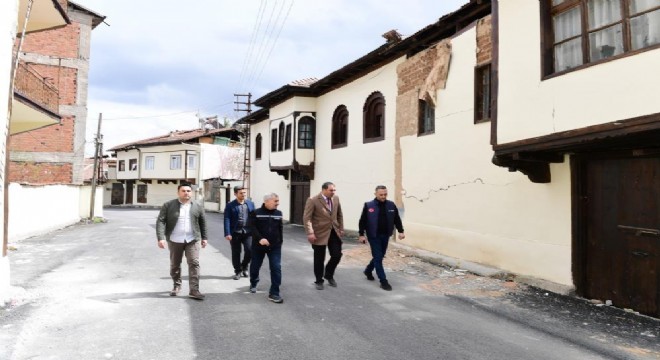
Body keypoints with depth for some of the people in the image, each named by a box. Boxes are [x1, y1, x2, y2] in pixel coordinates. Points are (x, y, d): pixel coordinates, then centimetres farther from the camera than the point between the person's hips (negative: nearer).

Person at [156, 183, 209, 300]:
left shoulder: (197, 207, 5)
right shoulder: (168, 205, -3)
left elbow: (203, 223, 14)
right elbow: (160, 221, -7)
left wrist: (204, 237, 13)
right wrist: (161, 238, -17)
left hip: (192, 240, 1)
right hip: (174, 241, 0)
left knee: (194, 263, -7)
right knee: (174, 265, 12)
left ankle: (194, 290, -4)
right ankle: (176, 285, 32)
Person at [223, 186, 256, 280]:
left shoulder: (251, 204, 8)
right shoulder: (230, 205, -2)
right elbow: (227, 220, -7)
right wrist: (227, 233, -14)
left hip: (248, 232, 2)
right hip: (235, 233, -2)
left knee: (249, 250, -7)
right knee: (236, 253, 7)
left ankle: (244, 267, 19)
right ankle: (238, 271, 23)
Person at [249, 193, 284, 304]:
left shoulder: (278, 213, 5)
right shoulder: (256, 213, -7)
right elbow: (253, 228, -15)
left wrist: (280, 242, 14)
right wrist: (260, 239, -29)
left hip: (275, 246, 2)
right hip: (258, 245, -2)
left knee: (276, 268, -8)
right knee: (255, 266, 15)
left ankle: (274, 293, -2)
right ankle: (253, 284, 45)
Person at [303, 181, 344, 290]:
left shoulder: (336, 199, 5)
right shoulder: (313, 200, -13)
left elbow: (339, 215, 15)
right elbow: (307, 218, -16)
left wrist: (341, 229, 9)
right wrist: (310, 233, -23)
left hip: (334, 232, 5)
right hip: (320, 233, -5)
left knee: (337, 255, 4)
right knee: (319, 259, 5)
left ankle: (329, 275, 29)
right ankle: (319, 281, 23)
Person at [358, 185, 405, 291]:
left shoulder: (391, 205, 1)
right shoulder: (368, 206, -8)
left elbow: (397, 219, 8)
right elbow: (362, 221, -4)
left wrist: (401, 231, 0)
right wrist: (361, 235, -7)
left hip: (385, 236, 4)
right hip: (374, 236, -4)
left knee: (380, 256, 16)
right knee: (378, 258, -4)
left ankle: (368, 270, 40)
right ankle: (383, 281, 1)